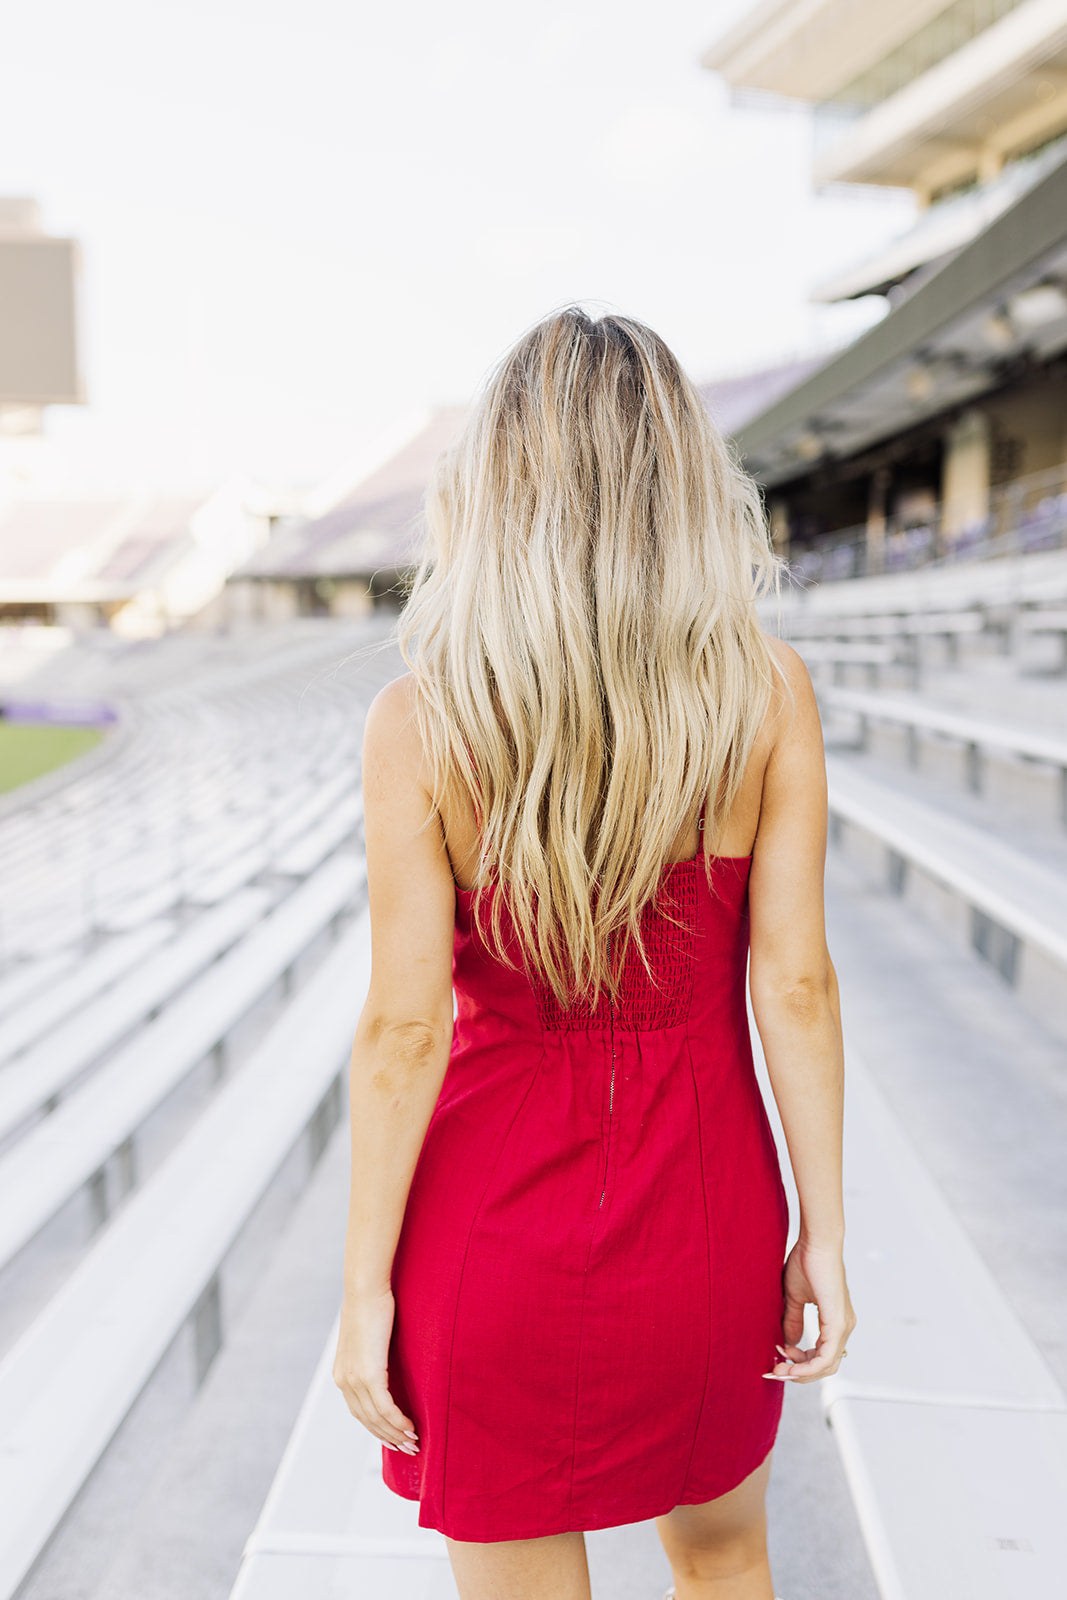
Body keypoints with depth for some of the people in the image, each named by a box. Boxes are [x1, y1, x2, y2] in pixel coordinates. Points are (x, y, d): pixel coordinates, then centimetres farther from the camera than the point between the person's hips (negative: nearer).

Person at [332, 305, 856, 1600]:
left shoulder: (420, 720, -15)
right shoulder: (768, 690, -11)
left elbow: (405, 1028, -15)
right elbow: (796, 986, -10)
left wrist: (365, 1287, -4)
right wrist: (824, 1229, 0)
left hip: (497, 1209, -1)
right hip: (705, 1200, 2)